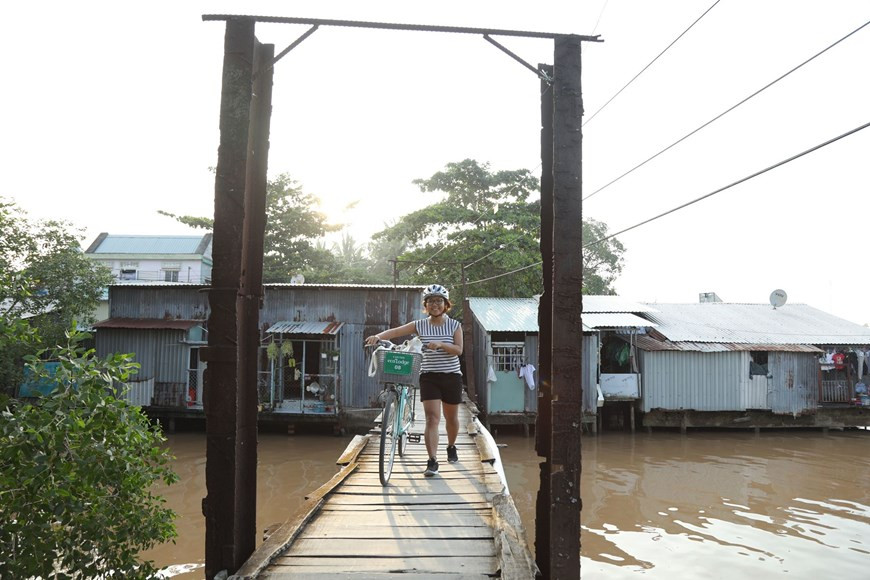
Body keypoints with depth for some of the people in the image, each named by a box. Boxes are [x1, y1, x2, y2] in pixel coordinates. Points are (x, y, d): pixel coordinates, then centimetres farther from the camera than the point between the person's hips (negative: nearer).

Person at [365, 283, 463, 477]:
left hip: (451, 376, 1)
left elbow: (458, 350, -10)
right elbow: (395, 331, -10)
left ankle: (451, 447, 42)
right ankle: (432, 461, -12)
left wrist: (440, 345, -27)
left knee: (451, 418, 15)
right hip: (429, 376, -1)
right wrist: (378, 336, -28)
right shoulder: (420, 325, 0)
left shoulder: (454, 325, -1)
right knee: (432, 418, -12)